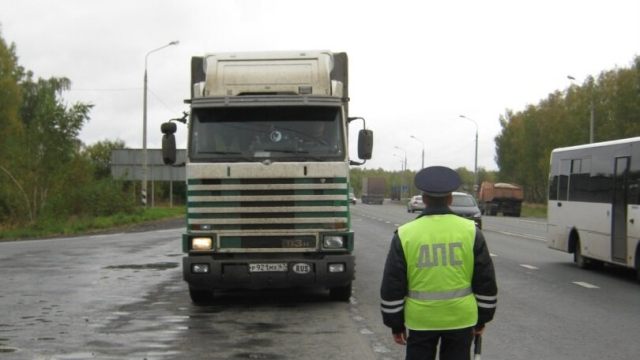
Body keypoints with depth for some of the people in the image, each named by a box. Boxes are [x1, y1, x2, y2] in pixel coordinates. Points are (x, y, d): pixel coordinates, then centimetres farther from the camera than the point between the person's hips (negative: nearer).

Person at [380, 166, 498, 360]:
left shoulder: (405, 234, -5)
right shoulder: (470, 231, -3)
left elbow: (392, 286, -2)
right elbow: (486, 281, 1)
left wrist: (396, 324, 7)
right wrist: (482, 319, 12)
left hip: (420, 320, -1)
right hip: (461, 319, 1)